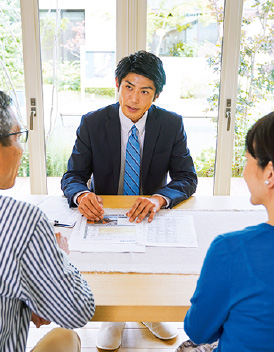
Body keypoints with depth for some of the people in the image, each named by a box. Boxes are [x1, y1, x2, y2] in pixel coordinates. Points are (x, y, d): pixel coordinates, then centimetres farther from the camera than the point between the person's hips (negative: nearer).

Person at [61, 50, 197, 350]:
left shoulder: (172, 125, -7)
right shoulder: (92, 123, -8)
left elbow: (187, 178, -9)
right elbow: (72, 176, -8)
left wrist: (159, 198, -33)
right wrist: (81, 195, -35)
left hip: (151, 214, 1)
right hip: (103, 213, 0)